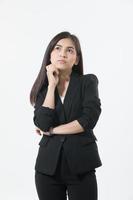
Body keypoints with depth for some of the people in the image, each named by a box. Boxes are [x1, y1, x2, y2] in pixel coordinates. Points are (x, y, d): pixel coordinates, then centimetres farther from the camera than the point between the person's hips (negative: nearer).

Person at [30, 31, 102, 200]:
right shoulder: (43, 87, 6)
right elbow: (42, 124, -10)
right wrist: (51, 85, -7)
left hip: (81, 166, -2)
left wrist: (52, 130, -7)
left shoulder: (88, 81, 0)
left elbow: (88, 120, -13)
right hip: (48, 166, 2)